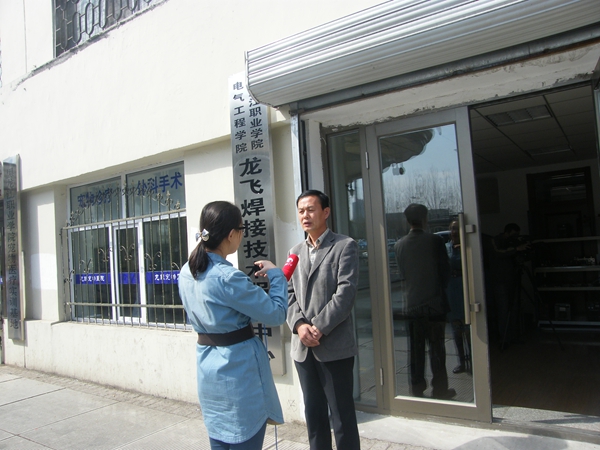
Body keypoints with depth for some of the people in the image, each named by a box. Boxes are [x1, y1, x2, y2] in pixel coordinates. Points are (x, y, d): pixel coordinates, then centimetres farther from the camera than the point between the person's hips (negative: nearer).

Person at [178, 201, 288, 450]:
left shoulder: (187, 272, 1)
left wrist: (249, 283, 9)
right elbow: (276, 314, -18)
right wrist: (275, 275, -4)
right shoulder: (227, 277, -24)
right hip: (239, 371, -8)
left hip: (208, 368, 8)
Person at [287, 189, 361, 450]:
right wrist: (299, 325, -10)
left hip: (334, 346, -5)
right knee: (313, 414, 15)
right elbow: (290, 293, 7)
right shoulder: (296, 252, 14)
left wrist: (318, 328, -16)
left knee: (342, 416, 4)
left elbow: (345, 293, -12)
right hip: (303, 347, 5)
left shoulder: (345, 246, -3)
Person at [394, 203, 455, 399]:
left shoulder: (400, 245, -1)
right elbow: (445, 270, -2)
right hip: (435, 302, -3)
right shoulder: (435, 241, -10)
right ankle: (439, 389, 14)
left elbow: (401, 275, 5)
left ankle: (417, 388, 18)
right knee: (437, 348, 7)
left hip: (412, 304, 3)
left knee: (415, 349, 11)